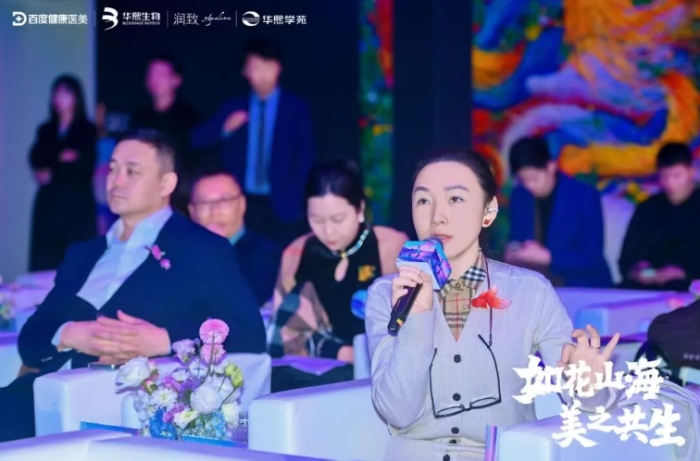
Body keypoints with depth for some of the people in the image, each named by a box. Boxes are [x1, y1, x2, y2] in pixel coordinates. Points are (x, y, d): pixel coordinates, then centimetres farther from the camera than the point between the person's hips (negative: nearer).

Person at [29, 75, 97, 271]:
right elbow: (37, 160, 2)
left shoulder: (87, 130, 4)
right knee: (44, 262, -4)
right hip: (48, 204, 3)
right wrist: (60, 158, -10)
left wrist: (52, 175, -1)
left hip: (77, 205, -3)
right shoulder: (46, 131, 16)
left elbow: (83, 169, -4)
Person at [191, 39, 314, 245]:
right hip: (244, 204, 2)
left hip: (282, 205, -2)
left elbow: (305, 159, 2)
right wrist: (225, 128, -14)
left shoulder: (296, 108, 4)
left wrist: (299, 202, -6)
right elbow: (197, 140, 5)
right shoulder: (234, 108, 10)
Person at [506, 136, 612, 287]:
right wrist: (513, 252, -9)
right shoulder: (519, 197, 4)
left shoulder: (585, 196, -9)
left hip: (584, 288, -3)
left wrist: (546, 257, -24)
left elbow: (593, 260, -13)